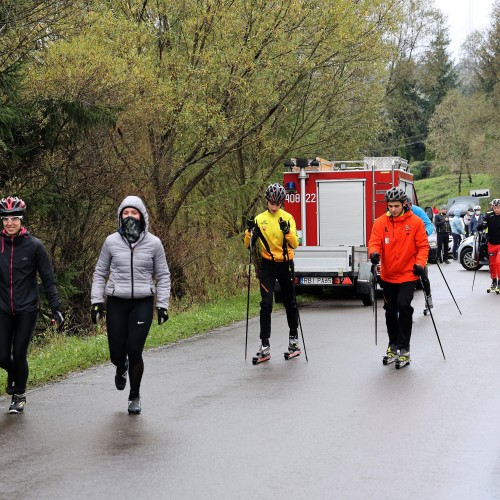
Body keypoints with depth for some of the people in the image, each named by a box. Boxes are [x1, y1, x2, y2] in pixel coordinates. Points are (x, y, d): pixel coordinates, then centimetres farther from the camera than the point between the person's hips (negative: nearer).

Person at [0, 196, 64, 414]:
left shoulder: (34, 245, -6)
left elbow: (48, 279, -2)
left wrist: (56, 308, -7)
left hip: (26, 309, -2)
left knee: (19, 355, -1)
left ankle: (19, 395, 23)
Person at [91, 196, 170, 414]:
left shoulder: (153, 243, 1)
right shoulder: (112, 241, 2)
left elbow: (163, 275, 8)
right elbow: (100, 273, 11)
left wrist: (163, 304, 3)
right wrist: (96, 301, 4)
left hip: (143, 303, -1)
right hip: (116, 302, 1)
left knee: (134, 351, -8)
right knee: (117, 353, 1)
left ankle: (135, 397, 14)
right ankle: (122, 368, 41)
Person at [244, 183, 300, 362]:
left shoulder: (288, 218, -2)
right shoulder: (259, 219, 1)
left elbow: (295, 244, -12)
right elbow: (248, 245, -1)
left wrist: (287, 231, -29)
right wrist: (250, 230, -19)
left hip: (285, 265, 0)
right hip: (267, 265, 0)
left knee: (290, 302, 12)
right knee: (266, 304, -9)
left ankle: (293, 337, 34)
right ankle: (265, 345, -9)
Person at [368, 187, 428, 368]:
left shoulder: (415, 222, -7)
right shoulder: (380, 222, -2)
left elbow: (423, 246, -4)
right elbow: (374, 242, -5)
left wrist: (420, 263, -18)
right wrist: (374, 253, -26)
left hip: (408, 274, -3)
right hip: (388, 275, 3)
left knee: (404, 306, -16)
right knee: (390, 311, 14)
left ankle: (404, 349, -6)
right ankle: (393, 345, 31)